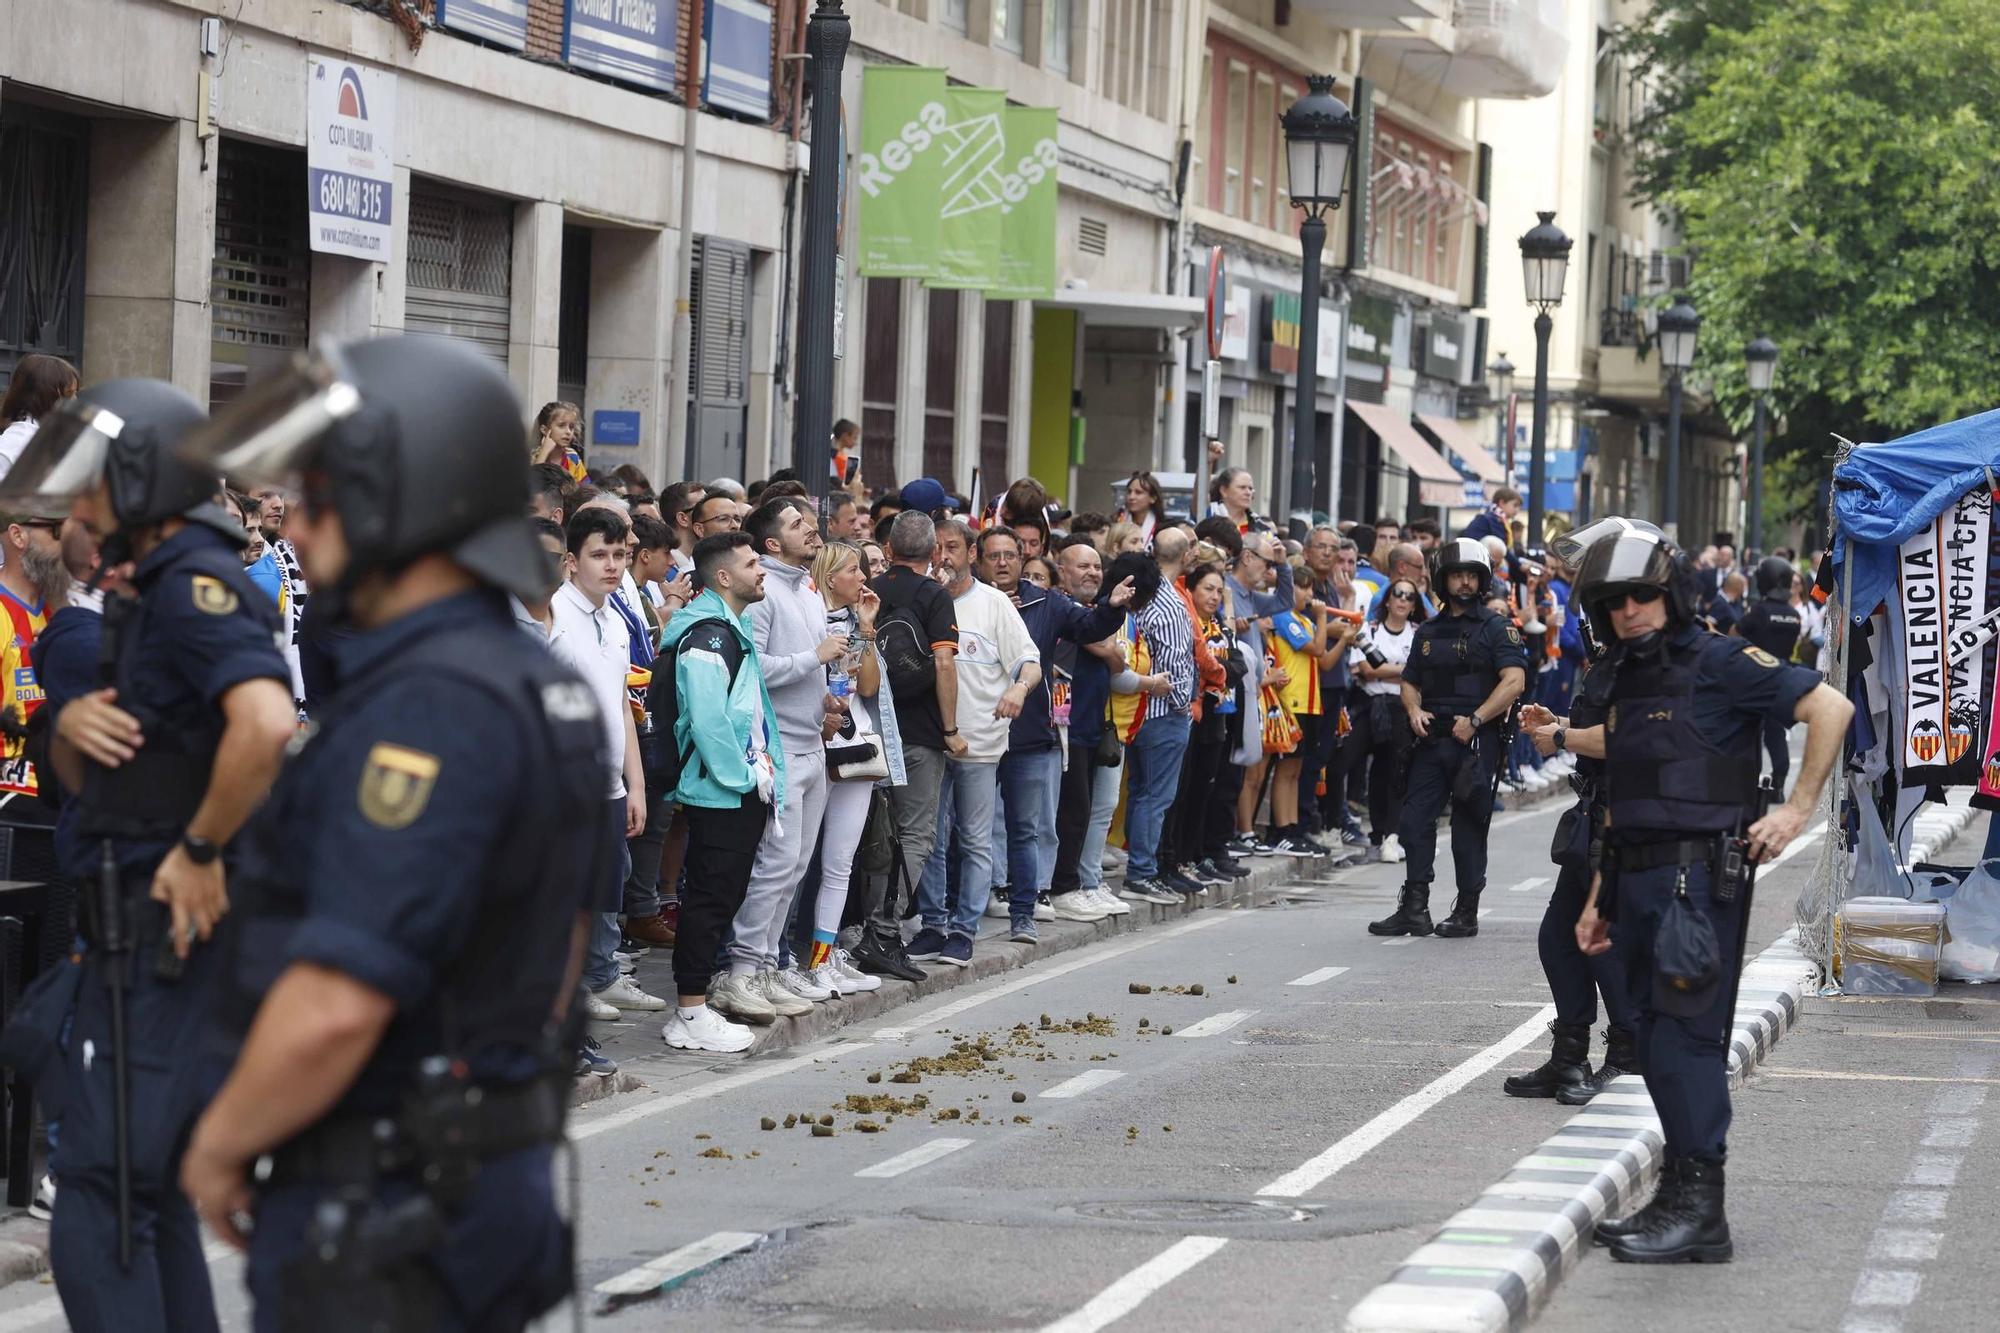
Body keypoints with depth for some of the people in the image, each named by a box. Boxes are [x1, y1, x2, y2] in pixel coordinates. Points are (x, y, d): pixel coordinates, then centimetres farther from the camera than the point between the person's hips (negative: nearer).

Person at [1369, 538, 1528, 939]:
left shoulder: (1496, 629, -1)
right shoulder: (1428, 631, 17)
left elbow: (1514, 681, -13)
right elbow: (1410, 681, 24)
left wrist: (1476, 719, -18)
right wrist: (1414, 710, 2)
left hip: (1476, 741, -5)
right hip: (1432, 740, 5)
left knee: (1469, 826, 0)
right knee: (1415, 820, -1)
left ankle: (1467, 912, 6)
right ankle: (1414, 909, 3)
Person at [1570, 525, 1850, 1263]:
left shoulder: (1719, 662, -8)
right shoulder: (1627, 678, 17)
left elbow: (1830, 707, -13)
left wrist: (1797, 810, -14)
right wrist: (1600, 897, 20)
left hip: (1699, 875, -8)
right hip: (1640, 880, 8)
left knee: (1686, 1035, -11)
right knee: (1660, 1040, 10)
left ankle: (1699, 1209, -9)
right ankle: (1677, 1200, 17)